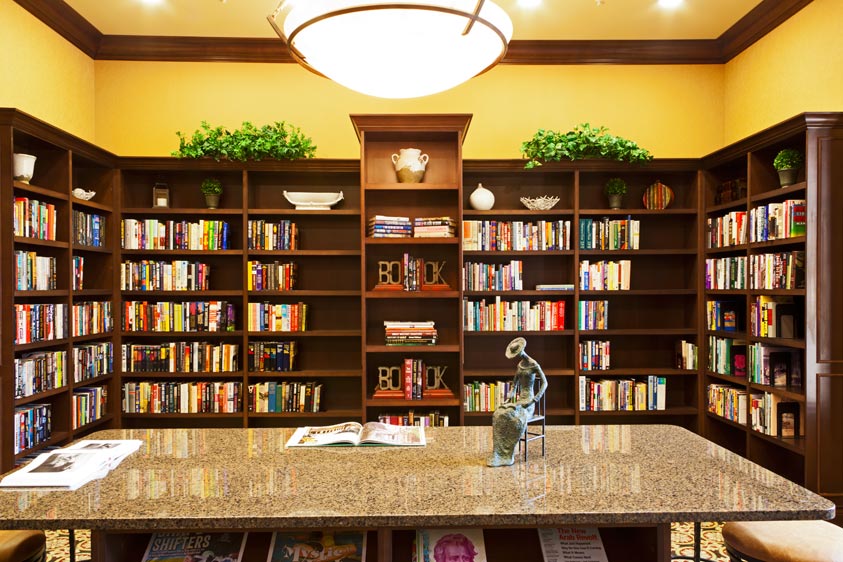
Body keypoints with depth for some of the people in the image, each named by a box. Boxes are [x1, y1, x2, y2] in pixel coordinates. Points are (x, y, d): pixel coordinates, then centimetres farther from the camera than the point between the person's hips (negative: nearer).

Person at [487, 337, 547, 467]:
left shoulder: (533, 364, -8)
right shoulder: (519, 365, 15)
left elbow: (544, 383, -11)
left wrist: (533, 400, -19)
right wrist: (509, 397, 4)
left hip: (528, 401, -6)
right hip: (519, 399, 6)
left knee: (514, 417, -36)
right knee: (499, 414, -23)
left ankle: (508, 455, -25)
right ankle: (498, 454, -25)